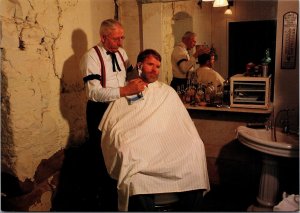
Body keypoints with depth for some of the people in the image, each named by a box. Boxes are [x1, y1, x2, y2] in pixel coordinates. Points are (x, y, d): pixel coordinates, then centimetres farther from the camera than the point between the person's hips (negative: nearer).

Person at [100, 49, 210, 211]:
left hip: (167, 148, 3)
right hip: (137, 153, -2)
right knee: (137, 180, -34)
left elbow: (184, 124, 13)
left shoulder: (167, 92, 20)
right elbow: (109, 124, 3)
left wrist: (195, 144, -5)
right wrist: (124, 146, -15)